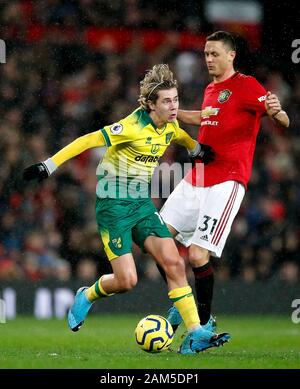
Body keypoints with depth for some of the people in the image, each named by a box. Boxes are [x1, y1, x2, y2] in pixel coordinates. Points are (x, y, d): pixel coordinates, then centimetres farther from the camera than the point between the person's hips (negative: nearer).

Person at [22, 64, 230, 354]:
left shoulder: (169, 126, 2)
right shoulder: (133, 126, -21)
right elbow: (87, 141, -19)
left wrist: (198, 149, 31)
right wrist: (48, 167, -20)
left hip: (142, 204, 7)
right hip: (113, 206, -7)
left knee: (174, 263, -9)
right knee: (126, 280, -12)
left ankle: (194, 333, -10)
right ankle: (87, 297, 21)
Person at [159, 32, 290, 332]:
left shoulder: (246, 85, -8)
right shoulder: (211, 89, 16)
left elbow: (284, 121, -17)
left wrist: (277, 112, -40)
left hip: (225, 182, -8)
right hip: (195, 179, 8)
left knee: (197, 256, -17)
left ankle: (205, 323, -1)